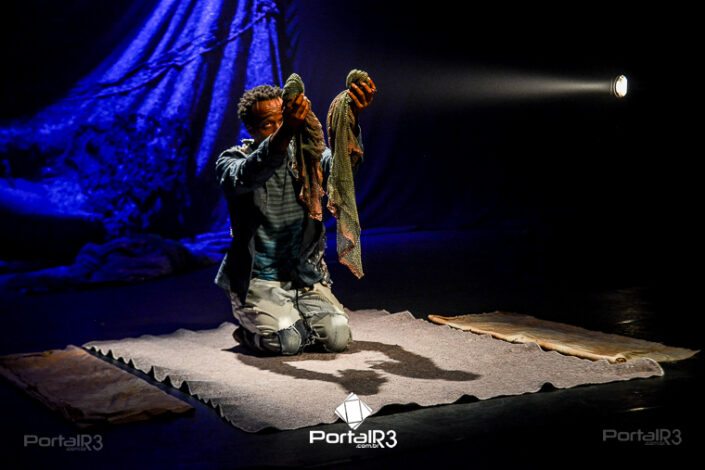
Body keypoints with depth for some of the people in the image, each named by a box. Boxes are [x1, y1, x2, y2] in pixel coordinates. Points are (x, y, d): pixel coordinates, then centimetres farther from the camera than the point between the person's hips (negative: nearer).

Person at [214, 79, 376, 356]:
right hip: (257, 281, -3)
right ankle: (250, 330, 8)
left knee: (338, 336, -19)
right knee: (286, 342, -26)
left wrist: (352, 118, -40)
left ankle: (293, 319, 13)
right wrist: (285, 132, -48)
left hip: (306, 279, 3)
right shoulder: (231, 162, -5)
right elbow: (246, 177, -31)